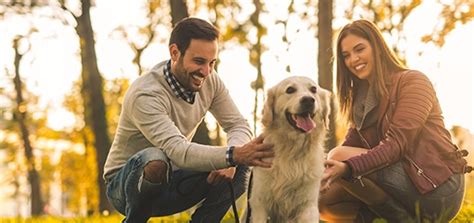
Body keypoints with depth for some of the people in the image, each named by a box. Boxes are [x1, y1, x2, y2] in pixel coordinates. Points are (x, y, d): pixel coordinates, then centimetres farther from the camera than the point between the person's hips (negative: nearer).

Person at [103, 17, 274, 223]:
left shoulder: (210, 81, -8)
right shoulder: (145, 95, -29)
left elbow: (238, 125, -6)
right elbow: (178, 151, -41)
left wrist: (231, 162, -29)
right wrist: (233, 155, -55)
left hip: (171, 181, 6)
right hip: (125, 184, -5)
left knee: (239, 170, -15)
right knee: (156, 160, -39)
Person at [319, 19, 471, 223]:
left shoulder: (413, 81, -5)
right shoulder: (362, 99, 19)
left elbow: (396, 145, -18)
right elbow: (350, 146, 6)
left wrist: (347, 167, -32)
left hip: (438, 189, -8)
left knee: (339, 156, -20)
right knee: (325, 201, -7)